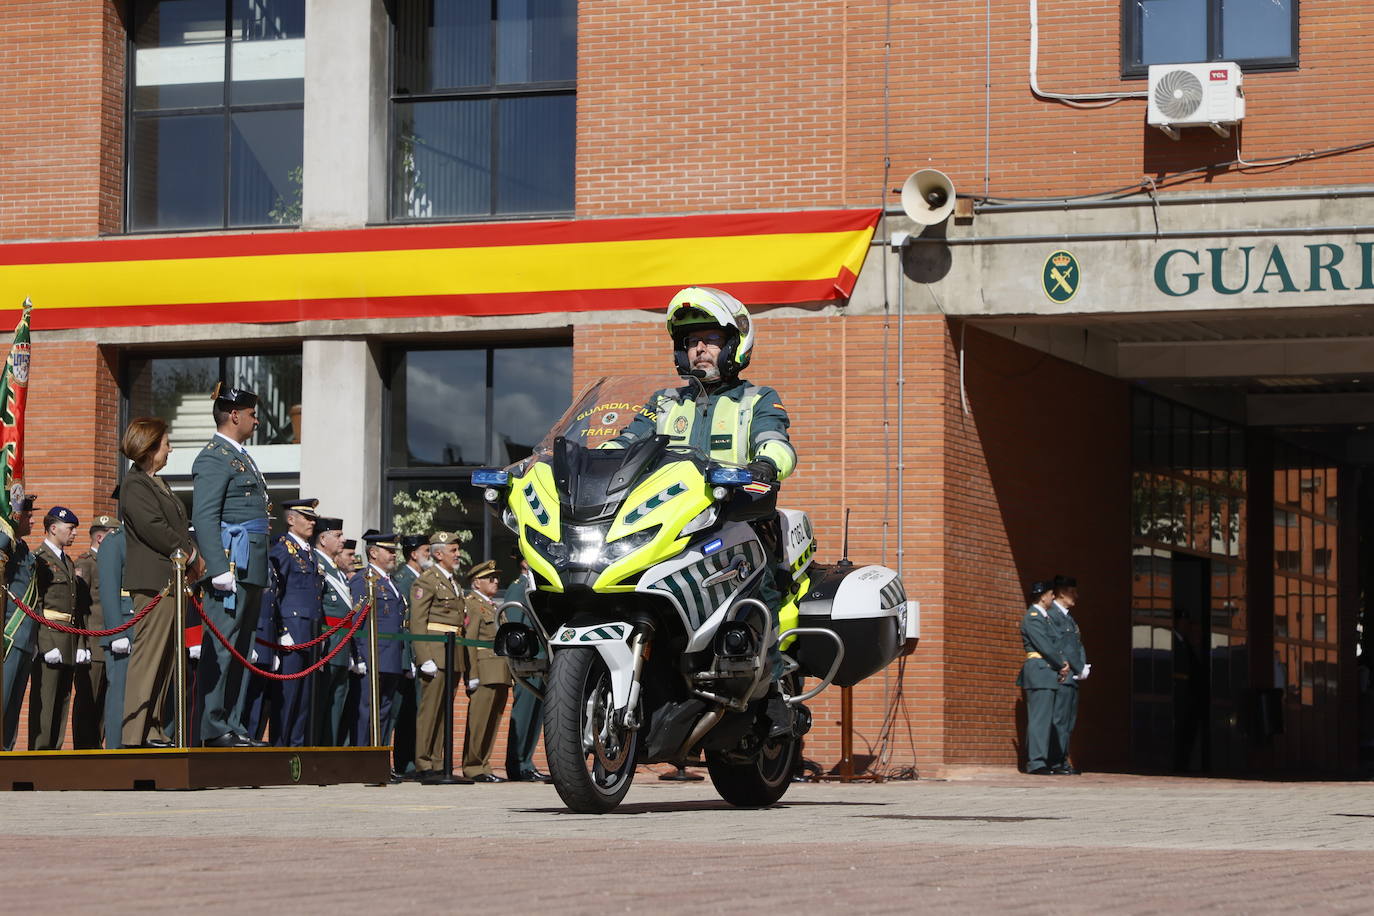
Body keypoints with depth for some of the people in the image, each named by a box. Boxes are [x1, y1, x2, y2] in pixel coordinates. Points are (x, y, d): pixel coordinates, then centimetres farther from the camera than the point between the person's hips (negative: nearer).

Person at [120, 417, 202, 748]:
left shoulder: (157, 484, 22)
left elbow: (177, 527, 24)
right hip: (153, 581, -10)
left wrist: (193, 553, 6)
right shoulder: (135, 485, -9)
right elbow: (154, 529, -18)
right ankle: (134, 735, -11)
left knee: (166, 658, 10)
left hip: (171, 581, 10)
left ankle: (154, 731, 13)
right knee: (148, 655, -11)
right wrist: (191, 554, -10)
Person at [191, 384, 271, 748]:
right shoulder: (213, 458, -8)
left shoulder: (241, 457, 22)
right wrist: (220, 569, -24)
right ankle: (213, 729, -8)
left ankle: (233, 725, 13)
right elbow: (204, 518, -16)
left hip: (251, 570, 10)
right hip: (232, 568, -10)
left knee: (241, 649, 10)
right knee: (220, 648, -8)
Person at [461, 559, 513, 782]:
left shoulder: (493, 605, 24)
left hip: (500, 677, 9)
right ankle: (473, 767, -4)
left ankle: (483, 766, 12)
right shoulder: (472, 604, -4)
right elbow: (468, 641, -12)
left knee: (493, 722, 8)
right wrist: (473, 675, -18)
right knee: (478, 722, -7)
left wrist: (508, 674, 21)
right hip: (484, 674, -9)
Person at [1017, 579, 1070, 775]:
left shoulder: (1044, 616, 21)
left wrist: (1063, 664, 4)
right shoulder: (1033, 617, -10)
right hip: (1039, 670, -10)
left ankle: (1038, 761, 12)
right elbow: (1045, 647, -16)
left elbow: (1055, 645, 20)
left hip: (1049, 673, 10)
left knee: (1046, 718, 10)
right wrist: (1061, 665, -5)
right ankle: (1036, 761, -15)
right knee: (1040, 717, -12)